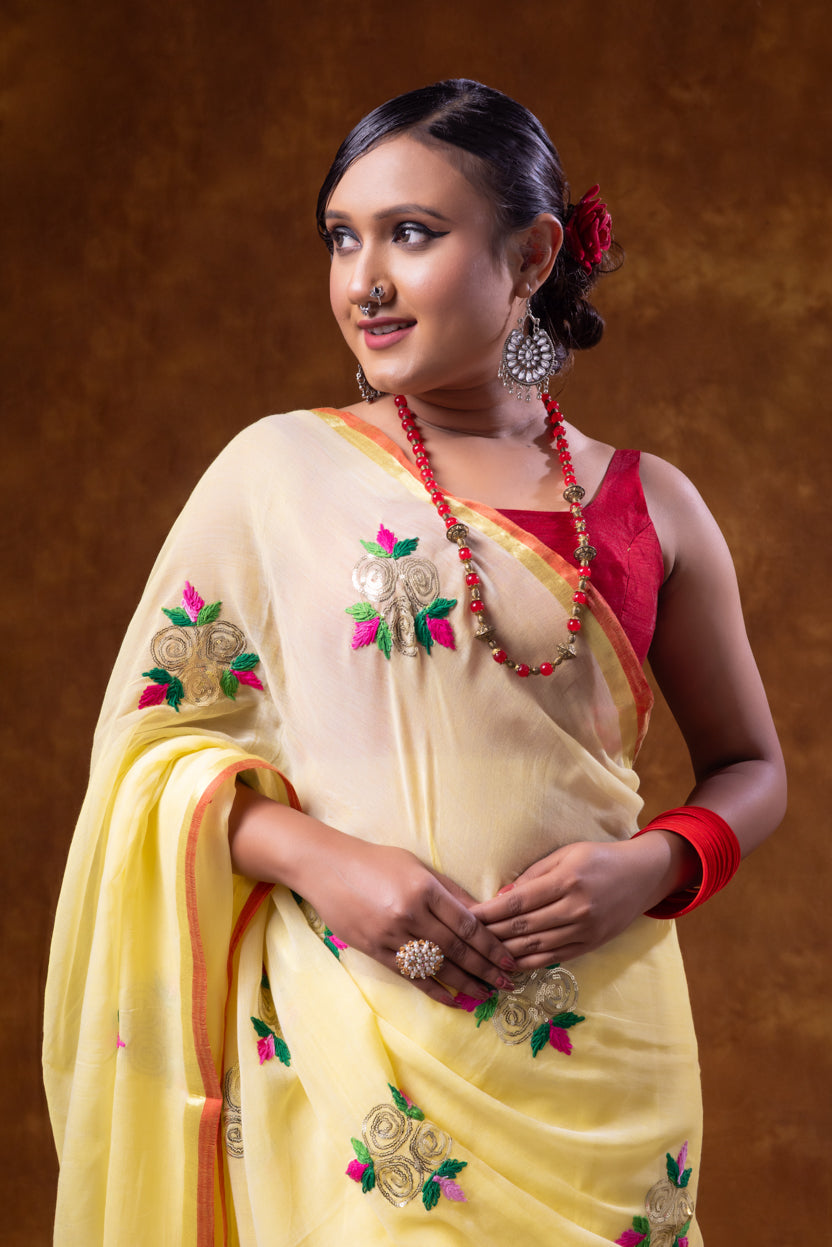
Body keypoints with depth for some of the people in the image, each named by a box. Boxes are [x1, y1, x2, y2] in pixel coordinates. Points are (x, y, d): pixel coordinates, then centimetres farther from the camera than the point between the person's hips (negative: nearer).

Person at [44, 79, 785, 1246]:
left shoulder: (646, 505, 2)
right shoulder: (279, 469, -1)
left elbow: (750, 768, 11)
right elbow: (151, 735, 1)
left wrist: (655, 865, -9)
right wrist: (314, 857, -15)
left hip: (598, 1052, 2)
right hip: (348, 1049, -1)